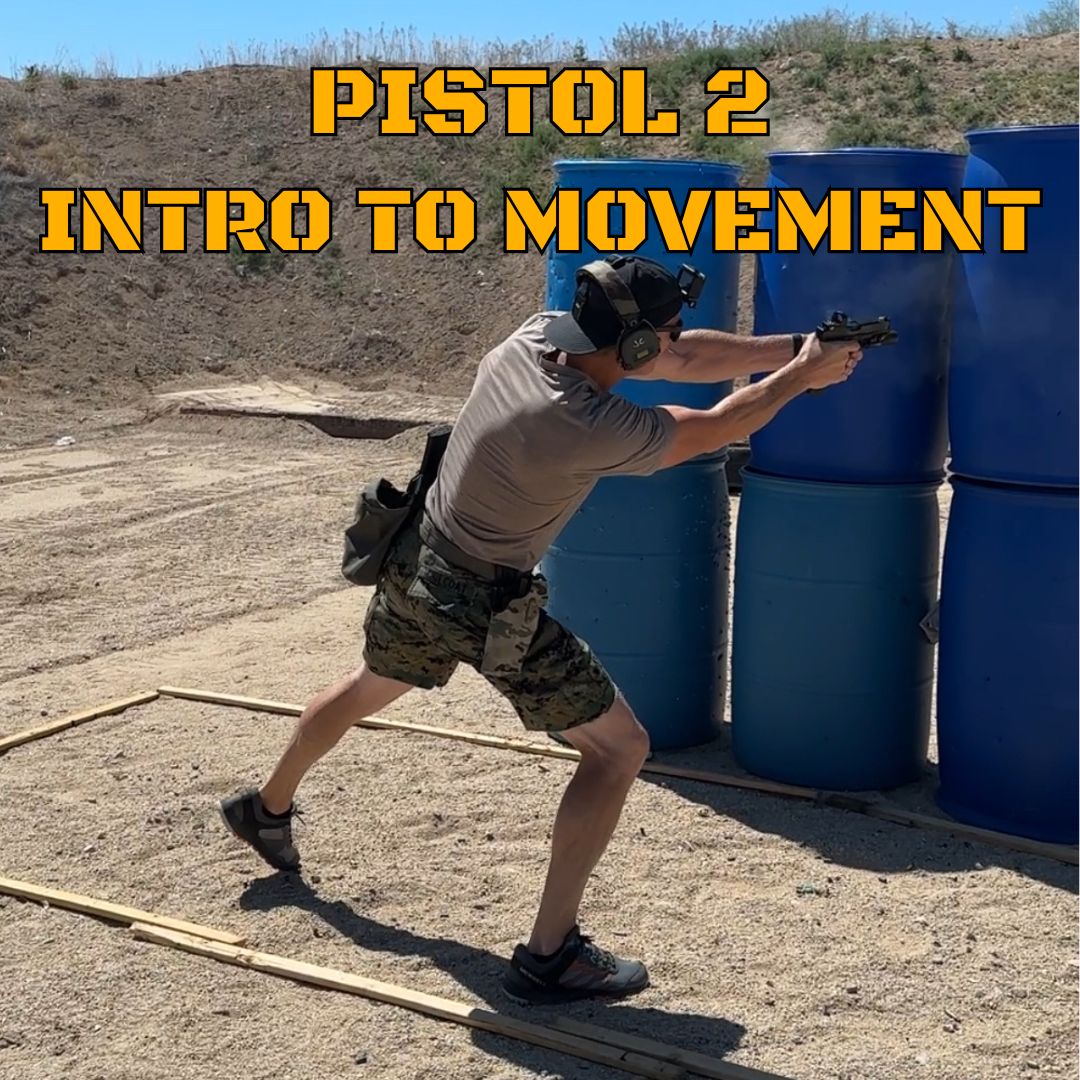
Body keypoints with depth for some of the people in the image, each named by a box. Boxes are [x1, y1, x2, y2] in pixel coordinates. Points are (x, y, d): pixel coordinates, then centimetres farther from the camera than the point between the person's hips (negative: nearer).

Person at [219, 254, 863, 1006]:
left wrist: (795, 346, -4)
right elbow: (711, 430, -14)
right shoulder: (598, 428, -30)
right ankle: (550, 957, 2)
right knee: (620, 747, 1)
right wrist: (801, 376, 0)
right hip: (489, 611, -8)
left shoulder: (539, 334, -9)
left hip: (415, 571, 8)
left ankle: (267, 809, 56)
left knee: (367, 691, 33)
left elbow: (688, 358, -1)